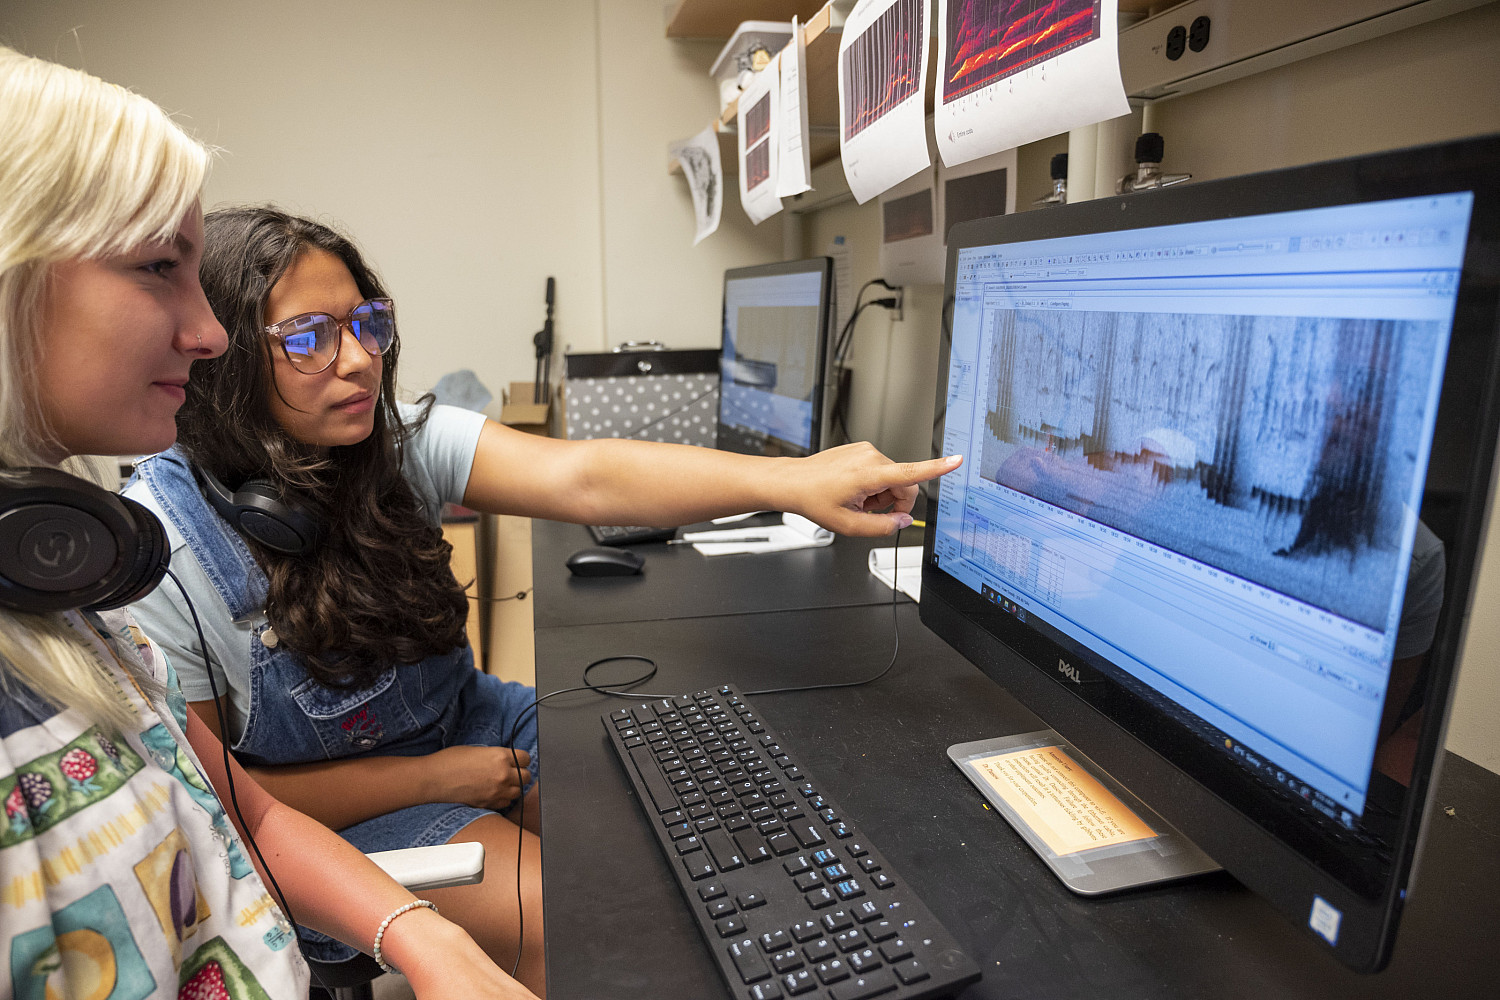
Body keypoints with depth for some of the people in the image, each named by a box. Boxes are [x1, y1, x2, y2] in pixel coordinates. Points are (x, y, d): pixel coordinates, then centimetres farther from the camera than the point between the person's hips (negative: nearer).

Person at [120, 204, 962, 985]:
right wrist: (429, 779, -17)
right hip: (325, 808, -4)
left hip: (463, 720, 5)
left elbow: (584, 478, -29)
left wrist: (792, 481, -42)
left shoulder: (401, 440, -13)